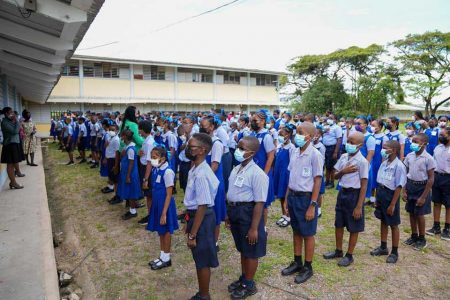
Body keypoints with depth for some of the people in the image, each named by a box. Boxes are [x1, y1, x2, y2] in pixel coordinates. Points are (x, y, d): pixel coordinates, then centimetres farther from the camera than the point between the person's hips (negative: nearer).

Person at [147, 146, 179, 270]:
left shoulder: (167, 172, -21)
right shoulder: (155, 170, 3)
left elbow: (169, 195, -20)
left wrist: (164, 213, -20)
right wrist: (153, 206, 17)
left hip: (165, 205, -8)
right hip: (157, 204, 8)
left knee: (166, 231, 8)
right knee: (160, 231, 18)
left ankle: (166, 259, 24)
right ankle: (162, 256, 34)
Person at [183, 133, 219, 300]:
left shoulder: (201, 175, -26)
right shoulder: (194, 170, 4)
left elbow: (202, 207, -25)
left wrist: (192, 234, -19)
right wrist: (188, 223, 21)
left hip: (202, 219, -10)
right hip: (195, 215, 10)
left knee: (203, 262, 10)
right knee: (199, 260, 23)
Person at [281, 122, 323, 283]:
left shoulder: (315, 154, -15)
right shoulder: (294, 152, 4)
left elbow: (317, 181, -13)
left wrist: (312, 206, -14)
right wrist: (287, 197, 11)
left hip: (306, 198, -6)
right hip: (293, 196, 6)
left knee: (307, 234, 9)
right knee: (296, 231, 18)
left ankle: (308, 267, 26)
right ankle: (297, 262, 35)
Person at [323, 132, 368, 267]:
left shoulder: (362, 161, -16)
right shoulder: (343, 157, 3)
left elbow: (364, 185, -15)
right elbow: (336, 176, 10)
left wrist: (359, 206, -17)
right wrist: (343, 171, -13)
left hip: (354, 194, -6)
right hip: (342, 192, 7)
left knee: (353, 228, 8)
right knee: (339, 224, 17)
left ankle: (349, 255, 24)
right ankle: (338, 251, 34)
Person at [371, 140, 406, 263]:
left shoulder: (399, 166, -18)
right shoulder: (384, 163, 3)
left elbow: (399, 187, -17)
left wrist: (392, 204, -16)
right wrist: (377, 198, 11)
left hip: (390, 195, -7)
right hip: (381, 194, 7)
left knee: (393, 225, 8)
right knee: (383, 222, 19)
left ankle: (394, 252, 23)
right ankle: (383, 247, 34)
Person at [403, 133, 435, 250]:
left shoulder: (428, 158, -14)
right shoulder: (409, 156, 0)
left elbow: (431, 179, -11)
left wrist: (424, 196, -13)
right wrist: (404, 191, 2)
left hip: (421, 187, -4)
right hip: (410, 186, 5)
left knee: (419, 214, 3)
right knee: (411, 213, 13)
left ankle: (422, 239, 22)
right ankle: (414, 236, 29)